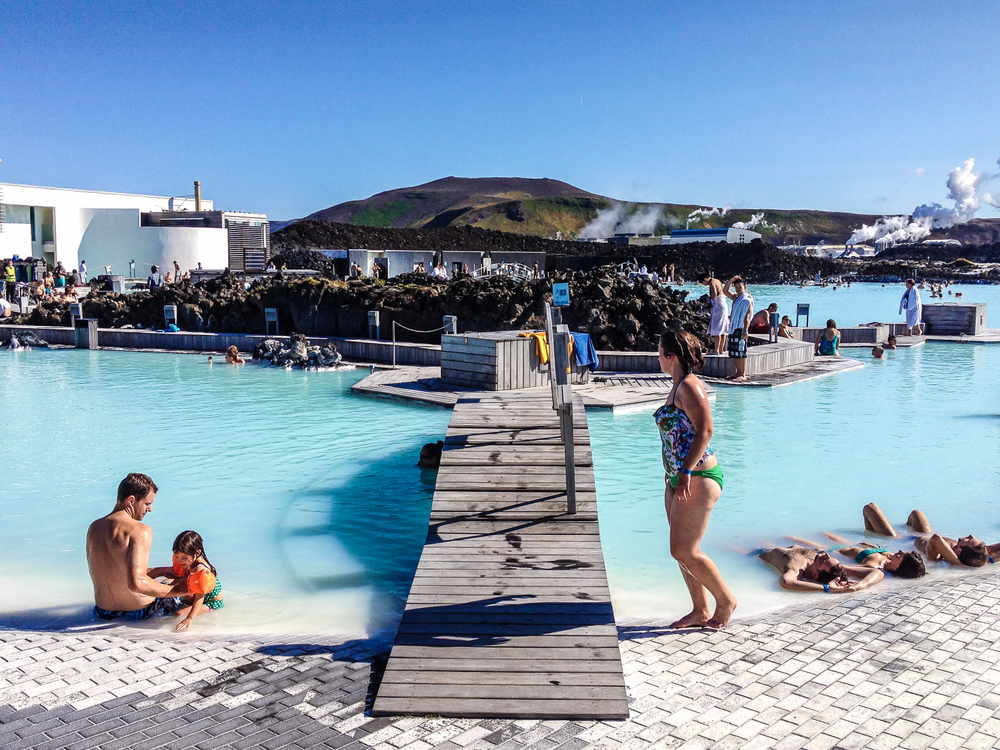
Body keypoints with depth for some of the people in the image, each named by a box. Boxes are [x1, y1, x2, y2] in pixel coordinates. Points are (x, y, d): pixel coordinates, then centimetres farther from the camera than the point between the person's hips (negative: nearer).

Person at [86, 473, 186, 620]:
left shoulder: (93, 528, 3)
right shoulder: (141, 531, -22)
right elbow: (137, 583, -34)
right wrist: (175, 590, -22)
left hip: (104, 613, 7)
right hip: (139, 613, -7)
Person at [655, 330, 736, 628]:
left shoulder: (690, 386, -15)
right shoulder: (677, 386, 14)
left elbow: (705, 431, -23)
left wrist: (686, 473, -27)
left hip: (697, 479, -10)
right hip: (678, 480, 10)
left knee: (684, 551, -6)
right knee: (683, 550, 12)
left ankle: (726, 600, 12)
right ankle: (700, 611, 22)